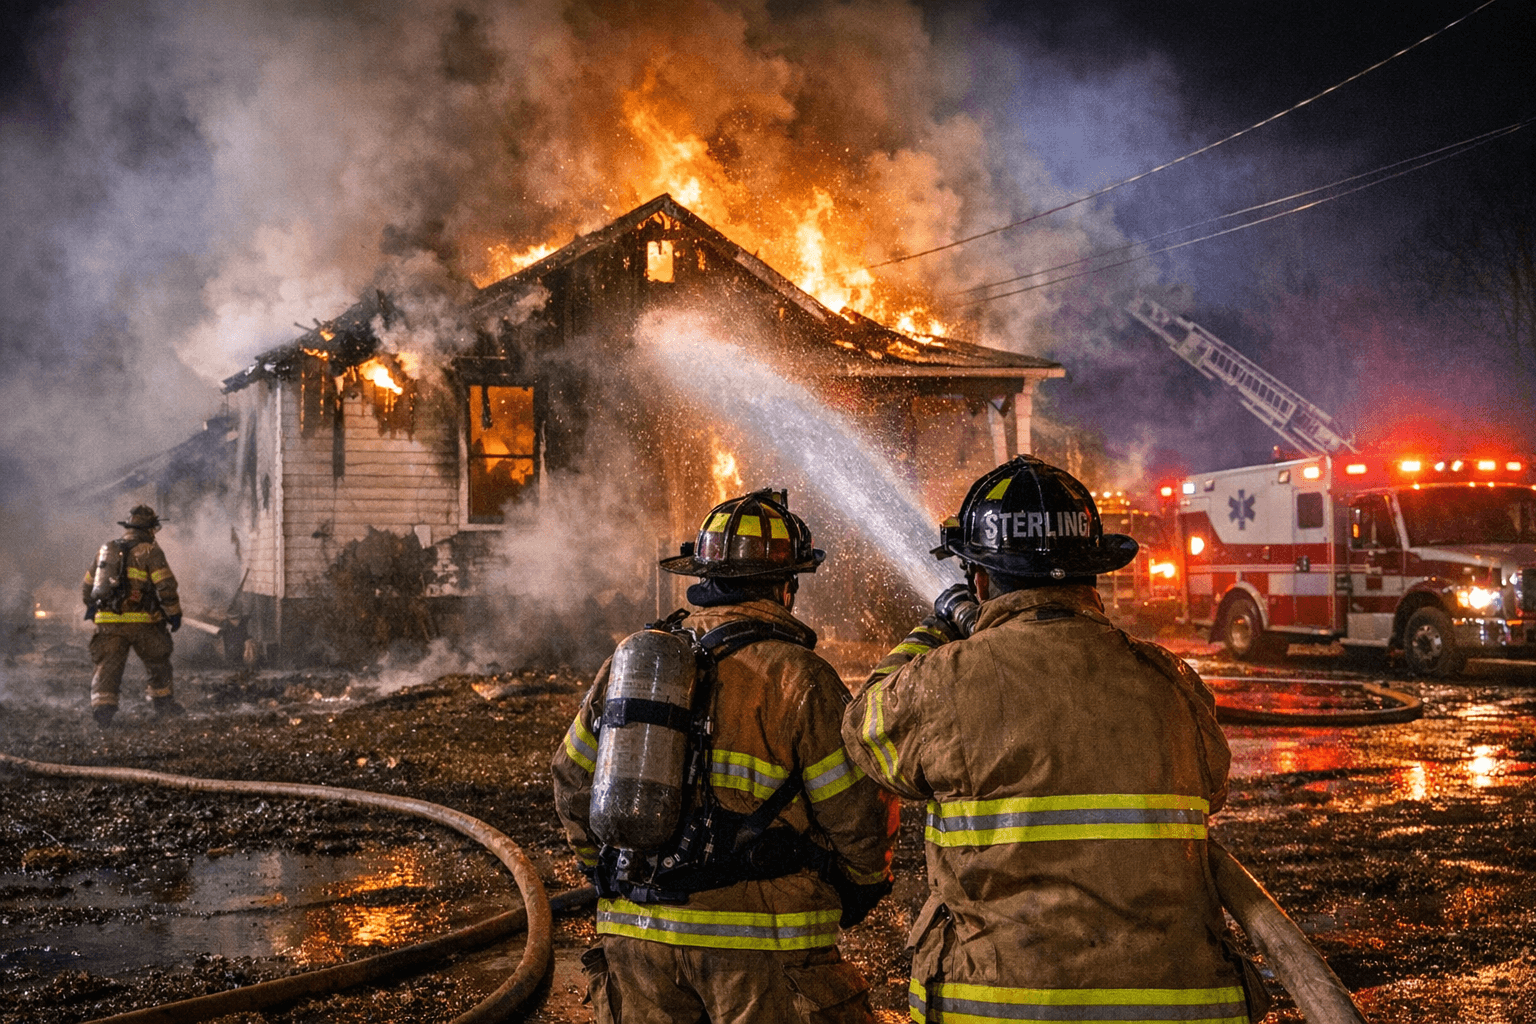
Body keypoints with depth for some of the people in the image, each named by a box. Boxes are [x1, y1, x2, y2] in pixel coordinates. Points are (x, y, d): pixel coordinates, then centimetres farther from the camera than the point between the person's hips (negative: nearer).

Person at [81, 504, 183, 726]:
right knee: (158, 662, 16)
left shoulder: (107, 550, 15)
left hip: (108, 624, 4)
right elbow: (166, 586, -13)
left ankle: (102, 704, -17)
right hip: (141, 622, -4)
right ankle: (163, 702, 27)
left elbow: (87, 585, 23)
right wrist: (174, 613, -2)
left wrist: (92, 608, 39)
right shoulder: (149, 551, -4)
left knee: (108, 666, 1)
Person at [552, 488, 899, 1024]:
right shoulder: (799, 679, -11)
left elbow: (573, 783, 14)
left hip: (635, 938, 5)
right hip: (759, 941, -5)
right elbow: (856, 815, -8)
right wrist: (862, 887, 13)